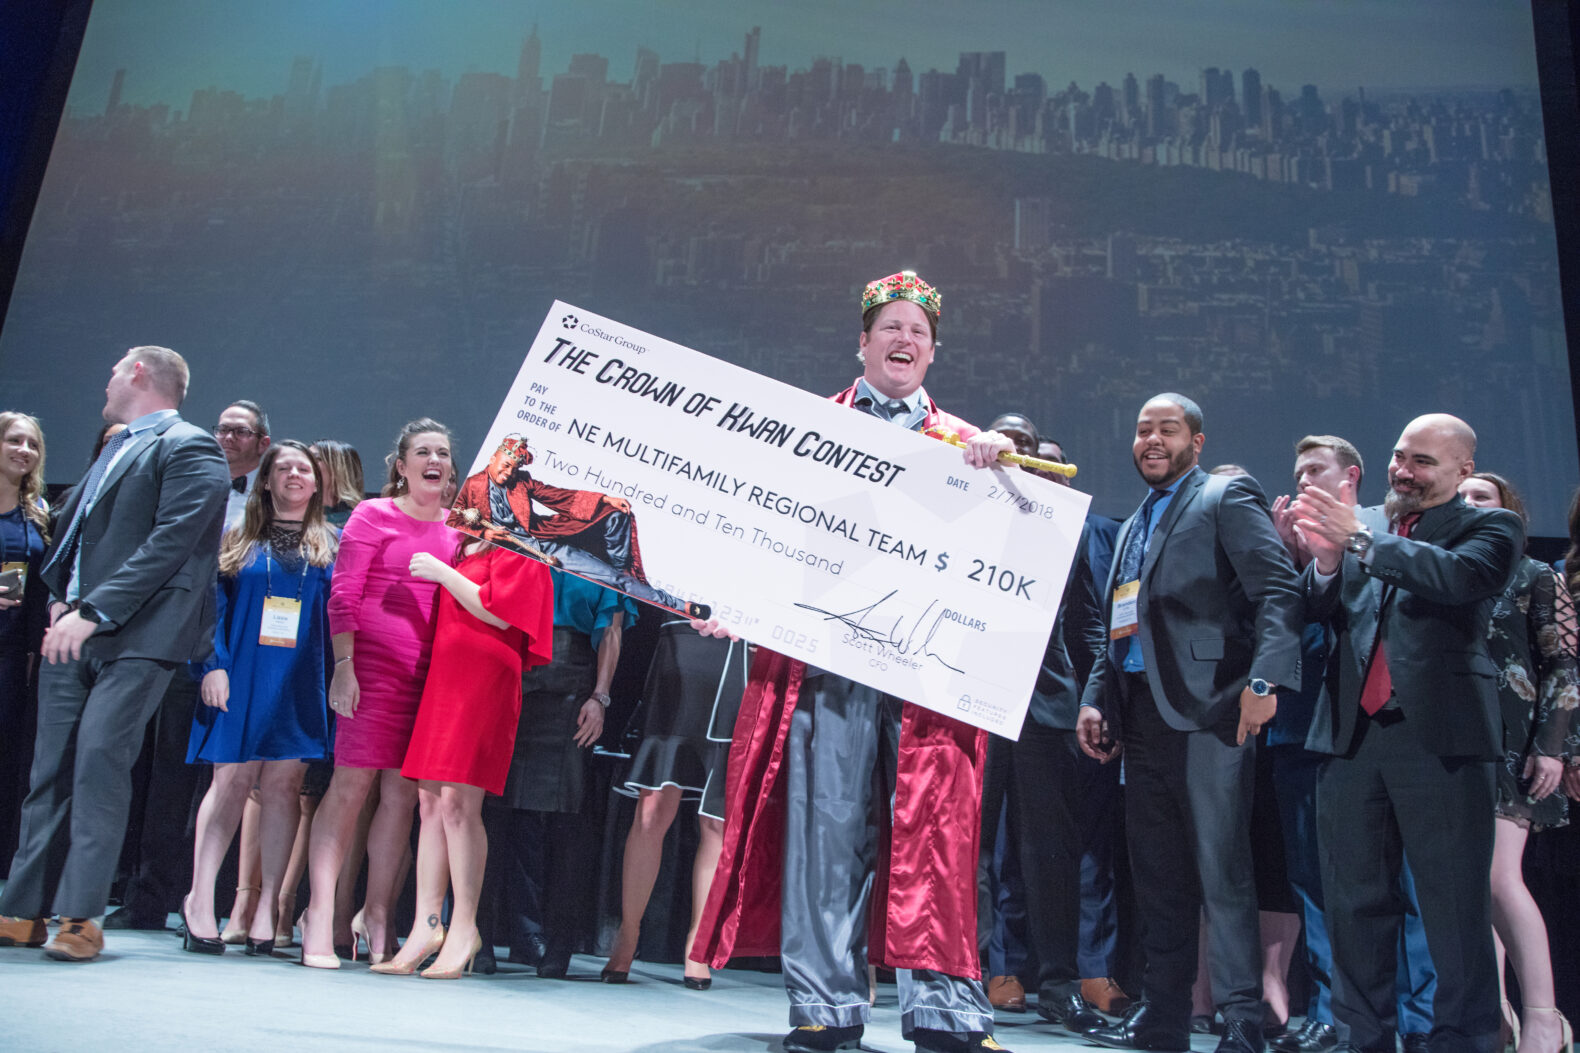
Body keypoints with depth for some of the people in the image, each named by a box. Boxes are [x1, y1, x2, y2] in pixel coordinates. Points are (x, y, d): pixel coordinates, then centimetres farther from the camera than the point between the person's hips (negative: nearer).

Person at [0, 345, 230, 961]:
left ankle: (81, 916, -6)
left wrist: (93, 611, -18)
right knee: (51, 769, 7)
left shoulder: (189, 450, -4)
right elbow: (68, 527, 23)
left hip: (135, 638, -8)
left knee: (98, 762, -12)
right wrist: (61, 598, 6)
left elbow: (169, 542, -15)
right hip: (72, 633, 8)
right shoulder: (113, 449, 21)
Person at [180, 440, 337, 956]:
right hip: (241, 675, 0)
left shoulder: (329, 545, 12)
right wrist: (214, 663, -7)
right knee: (231, 780, -2)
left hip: (300, 681, 1)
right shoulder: (238, 538, 11)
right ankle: (200, 899, 6)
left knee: (283, 784, -1)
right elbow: (215, 602, 5)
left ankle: (266, 907, 5)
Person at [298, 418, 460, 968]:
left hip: (431, 674, 4)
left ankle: (377, 913, 11)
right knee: (351, 783, -6)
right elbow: (343, 597, -2)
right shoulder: (373, 515, 4)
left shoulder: (457, 529, 16)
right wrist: (344, 666, -9)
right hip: (375, 663, -4)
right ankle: (320, 913, 0)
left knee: (403, 794, 3)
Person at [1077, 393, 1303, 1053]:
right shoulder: (1135, 524, 24)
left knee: (1221, 871, -5)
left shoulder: (1227, 498, 1)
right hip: (1142, 715, 8)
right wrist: (1096, 698, 14)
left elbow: (1279, 591, -10)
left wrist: (1263, 679, -22)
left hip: (1207, 708, -7)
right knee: (1156, 874, 11)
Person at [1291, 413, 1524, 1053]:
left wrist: (1360, 540, -20)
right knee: (1355, 903, 11)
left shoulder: (1490, 526, 4)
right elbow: (1319, 614, 7)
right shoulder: (1358, 524, 14)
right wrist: (1327, 559, -13)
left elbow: (1463, 577, -17)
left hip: (1441, 740, -4)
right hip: (1352, 735, 4)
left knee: (1455, 907, 2)